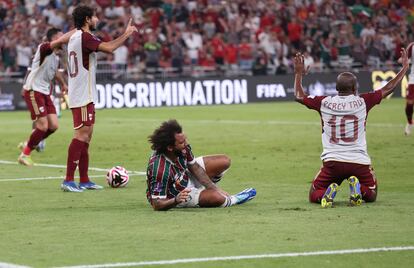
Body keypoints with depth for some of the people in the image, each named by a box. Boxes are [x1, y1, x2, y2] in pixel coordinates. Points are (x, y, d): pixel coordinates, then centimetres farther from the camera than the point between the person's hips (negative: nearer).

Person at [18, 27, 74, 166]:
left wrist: (63, 84, 44)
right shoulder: (44, 48, -15)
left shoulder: (56, 57, 12)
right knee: (43, 125, -13)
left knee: (53, 126, 1)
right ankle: (25, 154, 4)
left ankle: (27, 145, 20)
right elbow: (62, 40, -32)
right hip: (33, 91, -9)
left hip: (45, 93, 9)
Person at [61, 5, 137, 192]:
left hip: (82, 95, 10)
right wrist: (127, 34, -12)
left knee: (86, 135, 12)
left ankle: (84, 180, 13)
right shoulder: (85, 37, -14)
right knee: (82, 134, -12)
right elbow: (109, 48, -25)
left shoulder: (75, 36, 16)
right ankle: (68, 180, -15)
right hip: (83, 96, -10)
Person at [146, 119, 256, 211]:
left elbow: (195, 168, -5)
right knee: (217, 197, -28)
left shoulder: (183, 148, -23)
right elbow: (156, 205, -36)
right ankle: (232, 200, 9)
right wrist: (176, 200, -53)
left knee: (224, 161, 4)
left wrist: (213, 187, -11)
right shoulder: (160, 170, -42)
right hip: (173, 195, -7)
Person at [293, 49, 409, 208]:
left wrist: (298, 74, 28)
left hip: (332, 162, 1)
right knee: (371, 196, 22)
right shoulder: (362, 101, -2)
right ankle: (358, 188, -13)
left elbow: (299, 96, 15)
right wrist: (404, 68, 19)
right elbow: (388, 89, 7)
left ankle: (329, 191, -18)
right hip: (359, 161, -1)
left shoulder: (324, 103, 1)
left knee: (314, 196, 17)